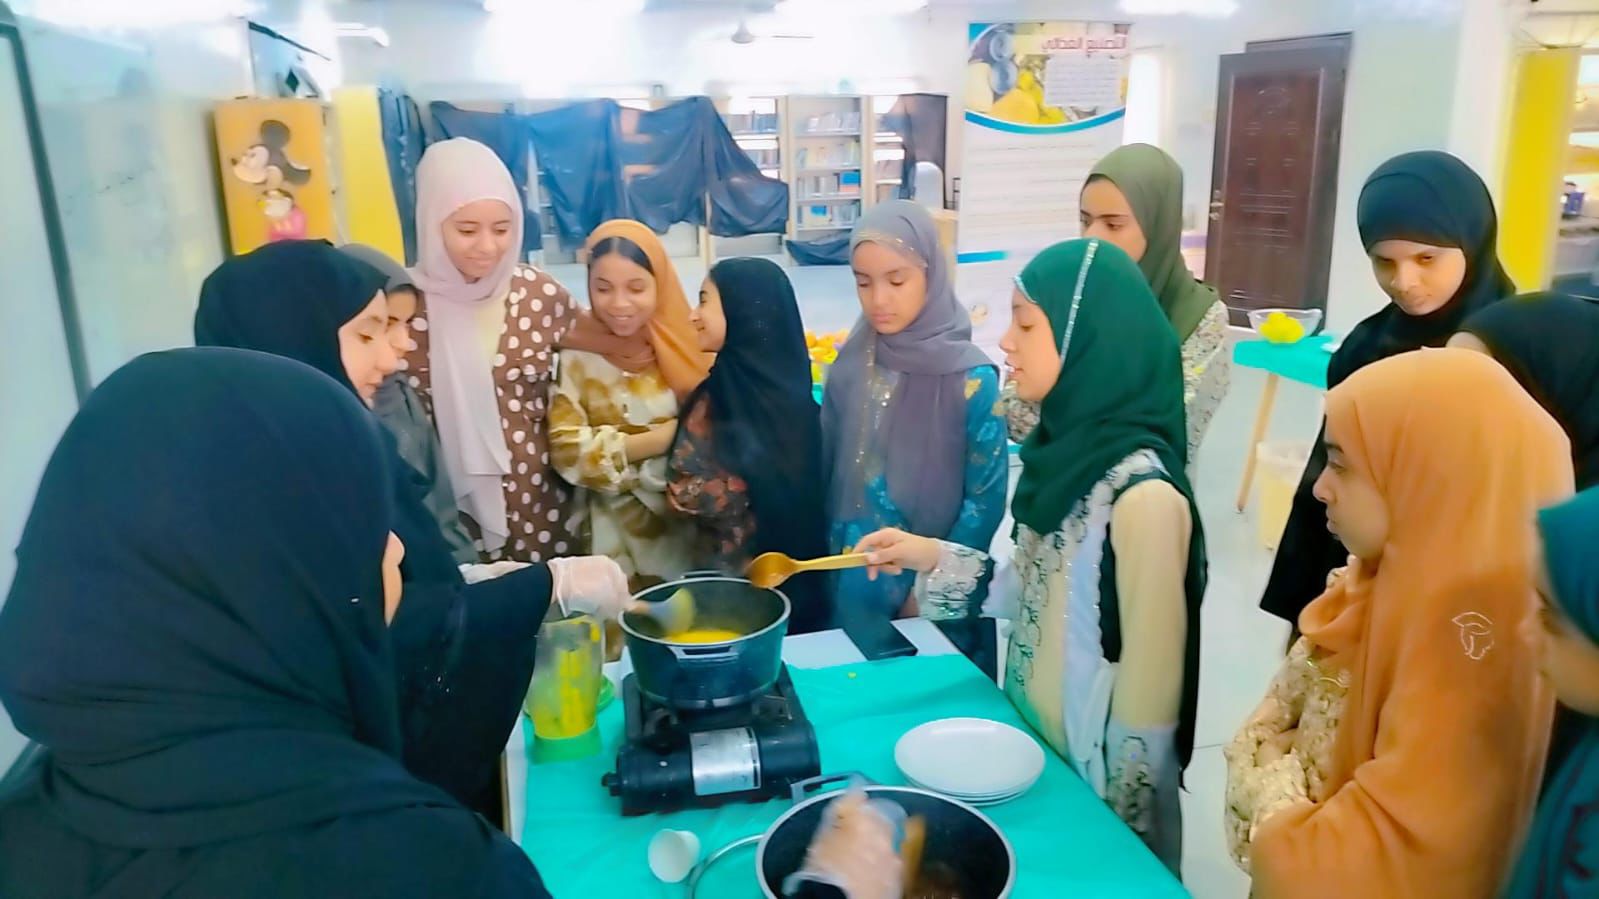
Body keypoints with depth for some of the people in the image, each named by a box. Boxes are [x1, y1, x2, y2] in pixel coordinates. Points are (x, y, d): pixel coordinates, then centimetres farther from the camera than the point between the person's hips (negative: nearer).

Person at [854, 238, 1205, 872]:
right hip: (1035, 750, 7)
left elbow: (1150, 688, -21)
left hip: (1095, 785, -7)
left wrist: (1114, 826, -12)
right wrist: (936, 559, -2)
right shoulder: (1067, 452, -3)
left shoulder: (1142, 494, -27)